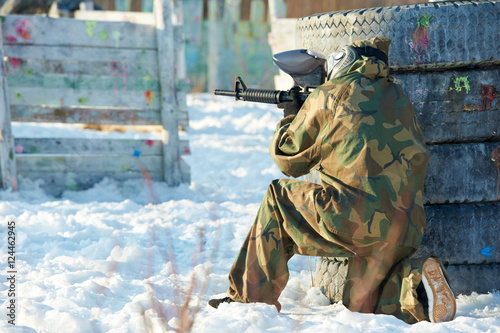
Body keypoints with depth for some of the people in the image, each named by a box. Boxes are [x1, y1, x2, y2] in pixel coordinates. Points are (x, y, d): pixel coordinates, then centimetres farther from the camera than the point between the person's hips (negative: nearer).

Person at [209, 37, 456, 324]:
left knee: (279, 197, 19)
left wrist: (290, 118, 34)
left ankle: (252, 298, 20)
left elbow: (290, 161, 14)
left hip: (355, 219, -6)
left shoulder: (326, 98, 3)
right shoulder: (397, 96, 18)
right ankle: (414, 278, -7)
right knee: (361, 305, 22)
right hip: (407, 229, 6)